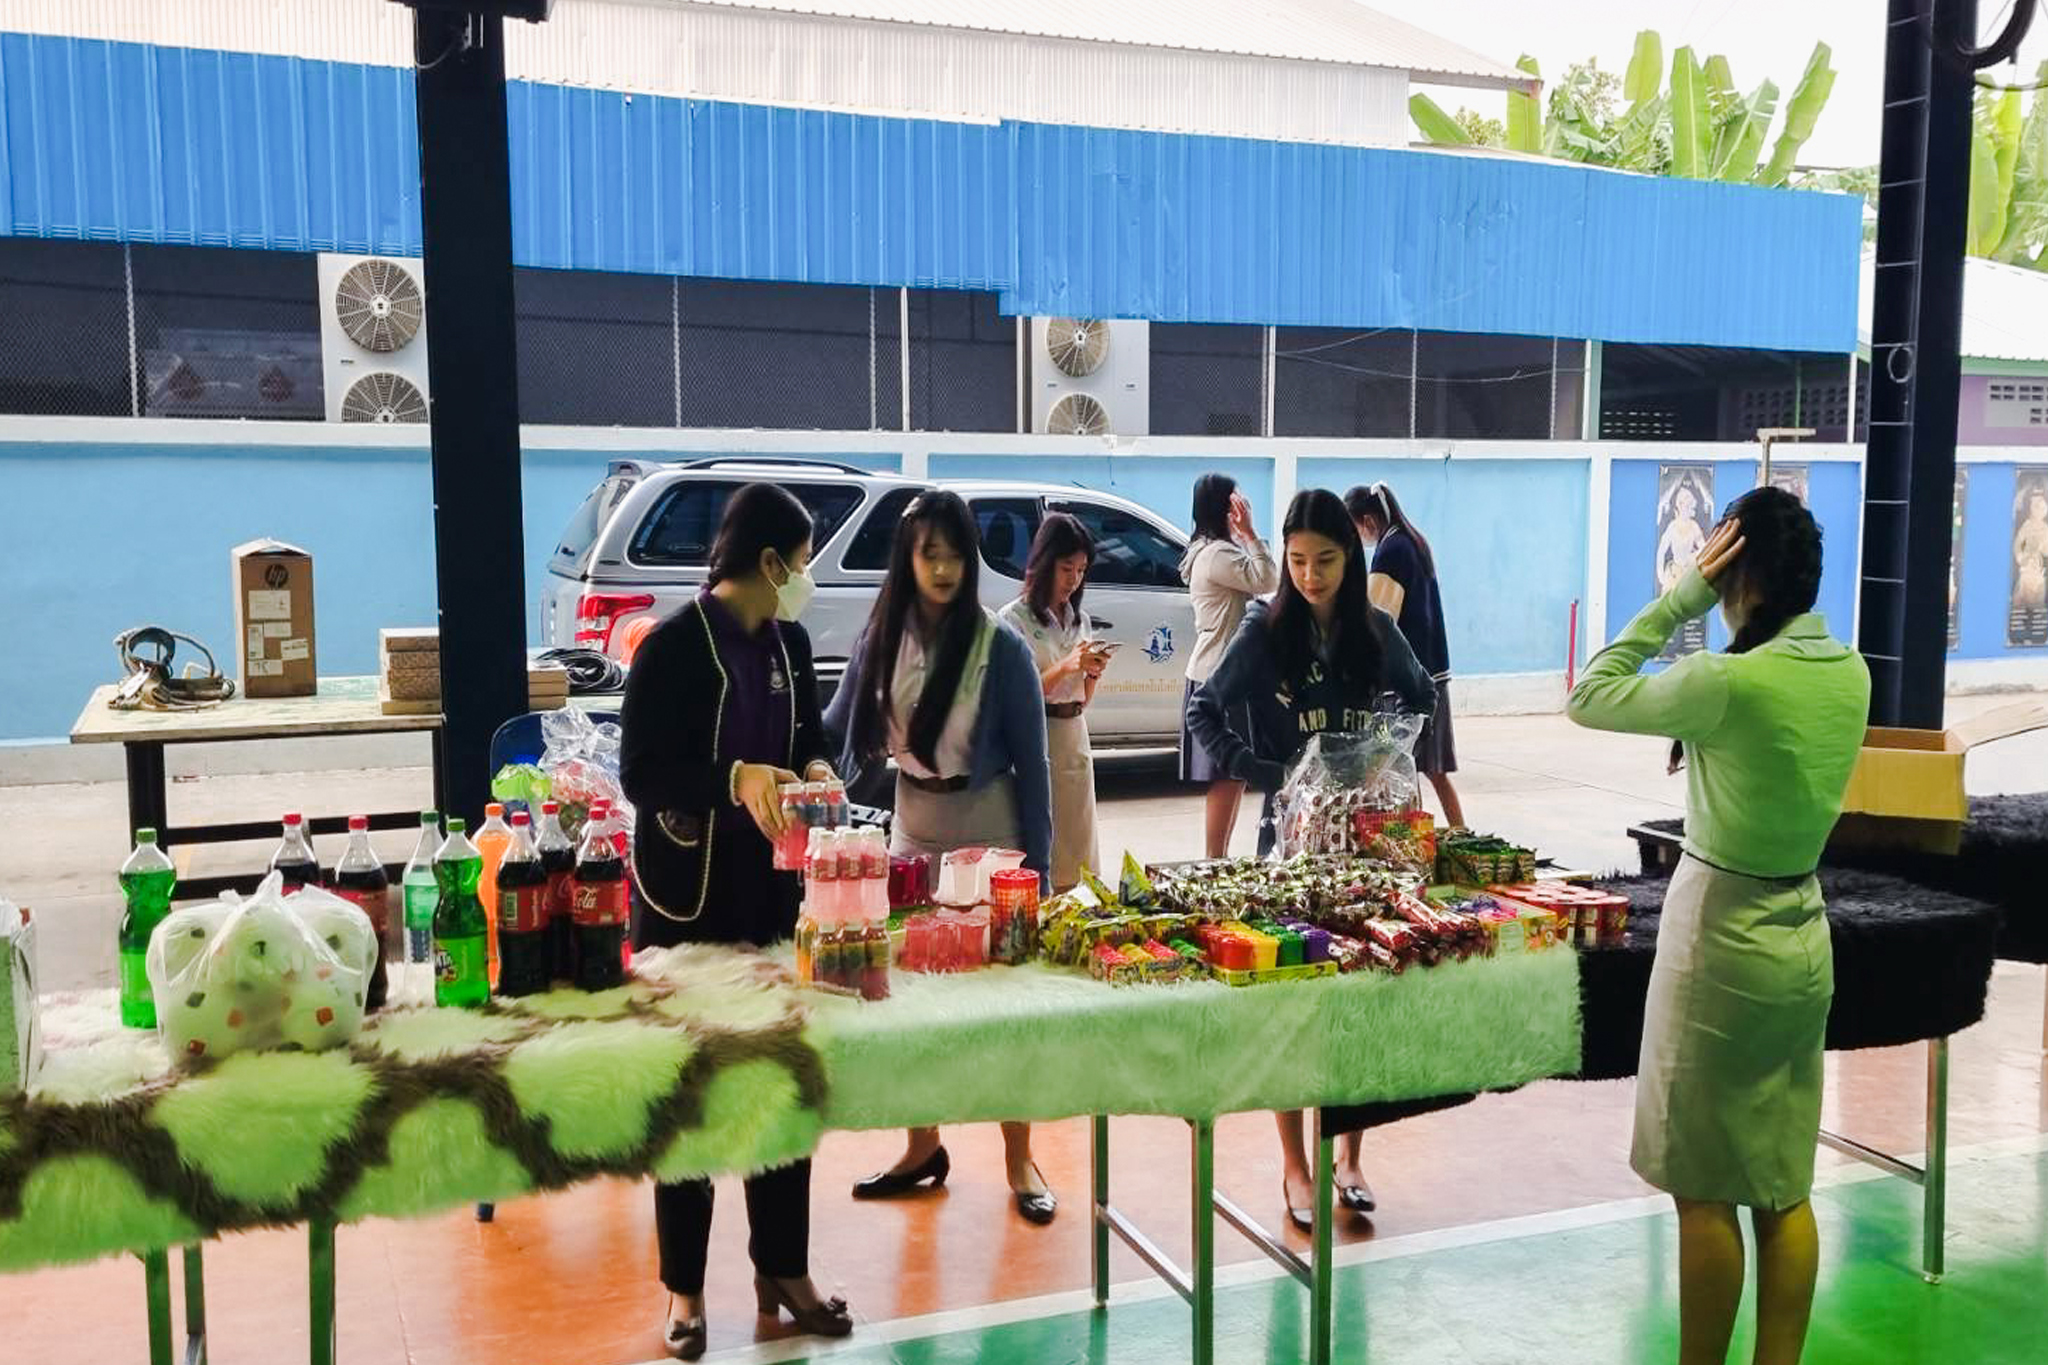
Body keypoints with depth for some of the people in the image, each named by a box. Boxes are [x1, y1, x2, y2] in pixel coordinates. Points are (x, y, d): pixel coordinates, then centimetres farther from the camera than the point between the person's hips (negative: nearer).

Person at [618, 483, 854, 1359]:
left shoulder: (789, 644, 6)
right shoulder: (673, 645, -14)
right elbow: (639, 773, -16)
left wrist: (815, 769, -8)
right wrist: (736, 777, -30)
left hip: (774, 890, 6)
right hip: (685, 896, -6)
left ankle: (783, 1269, 25)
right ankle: (685, 1287, 20)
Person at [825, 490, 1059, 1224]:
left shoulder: (1002, 647, -13)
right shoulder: (882, 636, -3)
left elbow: (1031, 763, -10)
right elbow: (840, 728, 6)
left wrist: (1037, 863, -10)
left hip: (989, 833, -4)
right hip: (912, 827, 4)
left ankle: (1019, 1160, 18)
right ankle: (923, 1146, 27)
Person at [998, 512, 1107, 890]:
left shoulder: (1080, 619, 14)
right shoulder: (1014, 618, -5)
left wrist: (1093, 674, -3)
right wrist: (1065, 667, -17)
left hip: (1074, 739, 6)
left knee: (1076, 852, 7)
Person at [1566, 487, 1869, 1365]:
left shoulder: (1729, 682, -21)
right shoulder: (1848, 673, 1)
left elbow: (1588, 700, -10)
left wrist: (1679, 601, -10)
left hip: (1721, 936, -8)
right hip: (1801, 933, 8)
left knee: (1704, 1189, 5)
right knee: (1783, 1185, 15)